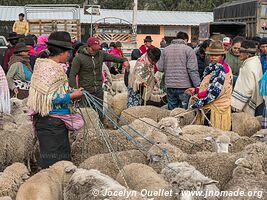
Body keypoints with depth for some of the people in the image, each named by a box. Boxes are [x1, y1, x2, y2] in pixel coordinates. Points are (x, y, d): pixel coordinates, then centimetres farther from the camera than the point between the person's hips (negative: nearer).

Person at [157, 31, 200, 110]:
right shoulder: (188, 50, -4)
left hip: (170, 86, 4)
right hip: (184, 86, -4)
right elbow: (192, 70, -11)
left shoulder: (165, 50, 9)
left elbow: (160, 68, 9)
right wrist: (197, 86, -9)